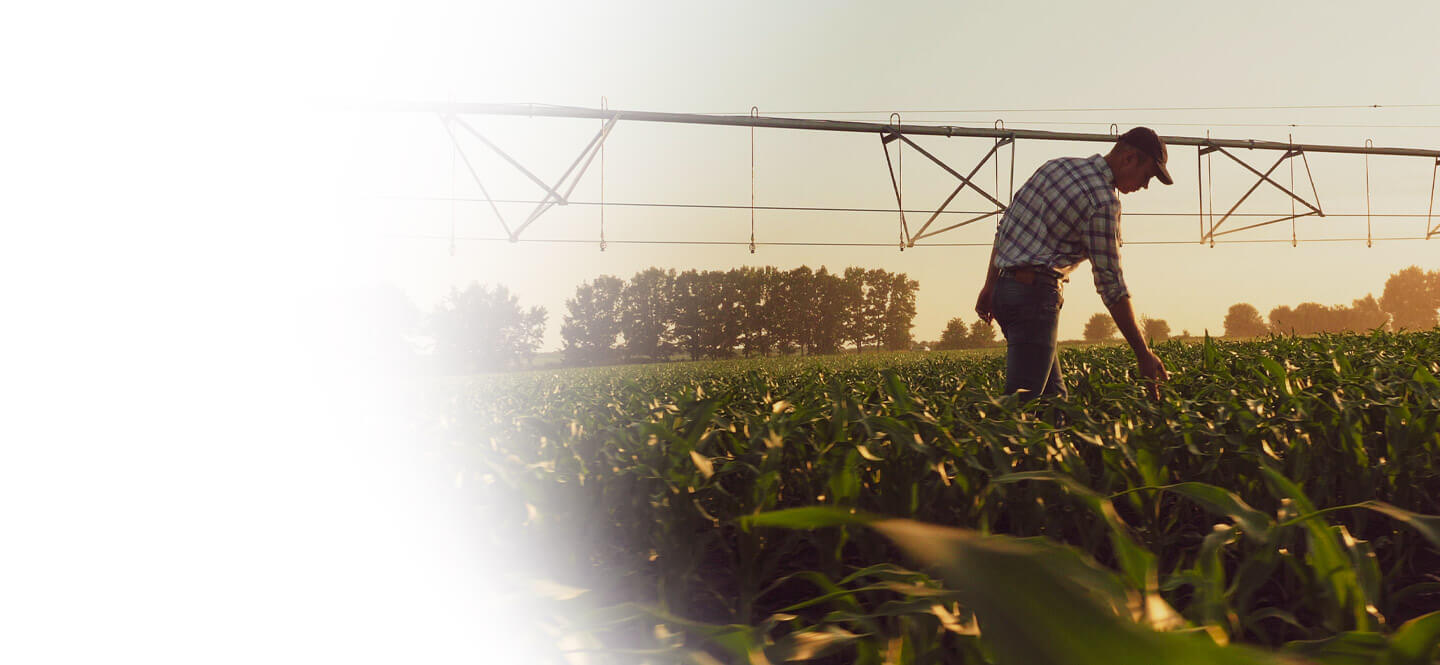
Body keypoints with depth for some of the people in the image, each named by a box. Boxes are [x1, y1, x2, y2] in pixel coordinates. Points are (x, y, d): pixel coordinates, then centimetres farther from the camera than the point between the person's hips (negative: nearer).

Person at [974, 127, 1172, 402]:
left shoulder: (1056, 165, 13)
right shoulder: (1103, 201, -12)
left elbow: (1005, 227, 17)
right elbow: (1111, 284, -12)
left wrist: (990, 286, 22)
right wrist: (1144, 355, -8)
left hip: (1003, 287, 9)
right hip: (1035, 294, -9)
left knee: (1053, 394, 12)